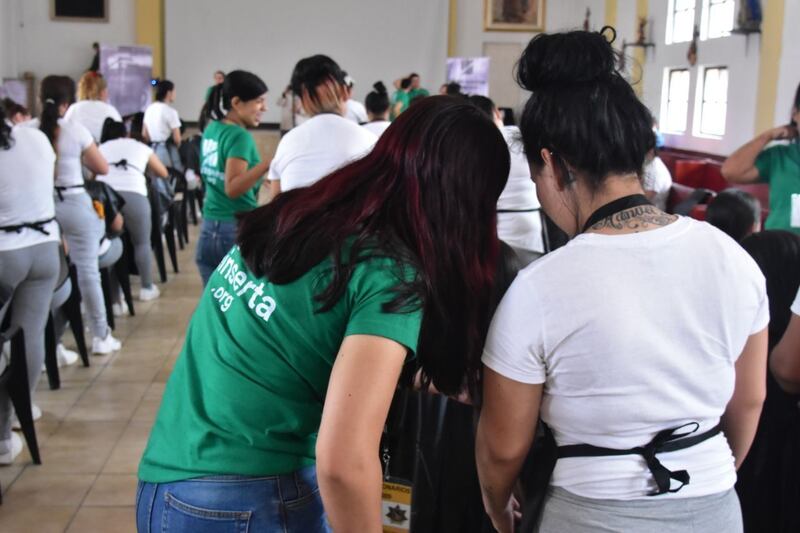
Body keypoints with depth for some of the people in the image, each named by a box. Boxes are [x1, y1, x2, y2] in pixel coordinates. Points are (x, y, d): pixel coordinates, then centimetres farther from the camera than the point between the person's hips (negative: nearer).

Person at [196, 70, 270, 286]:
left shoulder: (211, 129, 9)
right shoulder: (239, 136, -15)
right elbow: (232, 188, -26)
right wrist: (269, 164, -35)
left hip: (209, 229, 8)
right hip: (239, 230, -8)